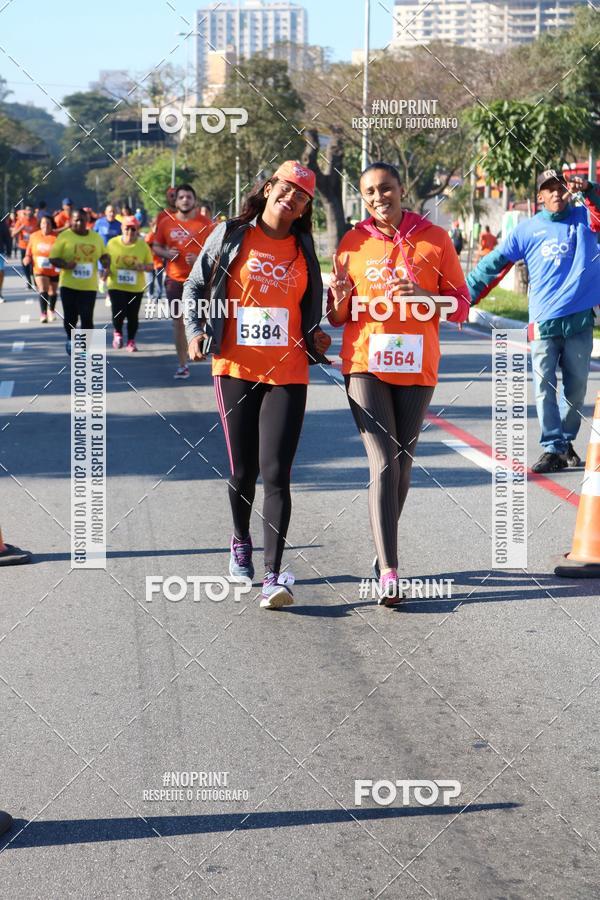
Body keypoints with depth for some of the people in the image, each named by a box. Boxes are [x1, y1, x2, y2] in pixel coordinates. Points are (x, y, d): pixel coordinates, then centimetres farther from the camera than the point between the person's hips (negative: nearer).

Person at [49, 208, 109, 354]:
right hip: (69, 285, -1)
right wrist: (65, 264, -22)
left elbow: (104, 254, 21)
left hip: (89, 286, 1)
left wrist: (105, 261, -3)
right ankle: (70, 338, 37)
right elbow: (53, 259, -3)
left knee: (87, 318, -5)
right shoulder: (64, 236, -3)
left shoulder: (96, 237, 7)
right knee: (70, 317, 7)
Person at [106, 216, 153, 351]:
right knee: (118, 313, -13)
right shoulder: (113, 243, -1)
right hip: (116, 285, -1)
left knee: (133, 315, 7)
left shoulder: (143, 245, -2)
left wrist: (143, 267, -18)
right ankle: (117, 332, 18)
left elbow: (150, 266, 4)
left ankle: (131, 340, 27)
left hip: (136, 287, 1)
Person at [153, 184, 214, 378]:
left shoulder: (205, 223, -3)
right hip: (175, 280, 3)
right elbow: (156, 247, 14)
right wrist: (166, 253, -8)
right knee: (179, 322, 6)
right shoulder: (166, 223, 5)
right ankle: (182, 365, 13)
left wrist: (199, 258, -19)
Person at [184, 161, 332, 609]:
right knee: (243, 469, 8)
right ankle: (241, 542, 37)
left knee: (276, 473, -10)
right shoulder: (230, 236, 3)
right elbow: (195, 287, 9)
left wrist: (316, 336, 4)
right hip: (236, 368, 0)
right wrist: (195, 330, -5)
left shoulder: (304, 249, 10)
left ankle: (274, 574, -12)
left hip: (288, 373, 0)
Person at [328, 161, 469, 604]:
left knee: (402, 464, 11)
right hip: (366, 364, -1)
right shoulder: (353, 243, 4)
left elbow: (461, 305, 2)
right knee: (383, 463, -11)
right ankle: (388, 572, -15)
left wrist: (427, 297, -17)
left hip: (417, 366, 1)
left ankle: (384, 549, 31)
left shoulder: (435, 239, 1)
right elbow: (338, 316, 10)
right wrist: (340, 300, -13)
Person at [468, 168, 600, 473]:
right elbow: (493, 264, 0)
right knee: (545, 387, -5)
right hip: (544, 322, -1)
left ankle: (565, 440, 27)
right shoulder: (527, 230, 2)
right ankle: (553, 448, 0)